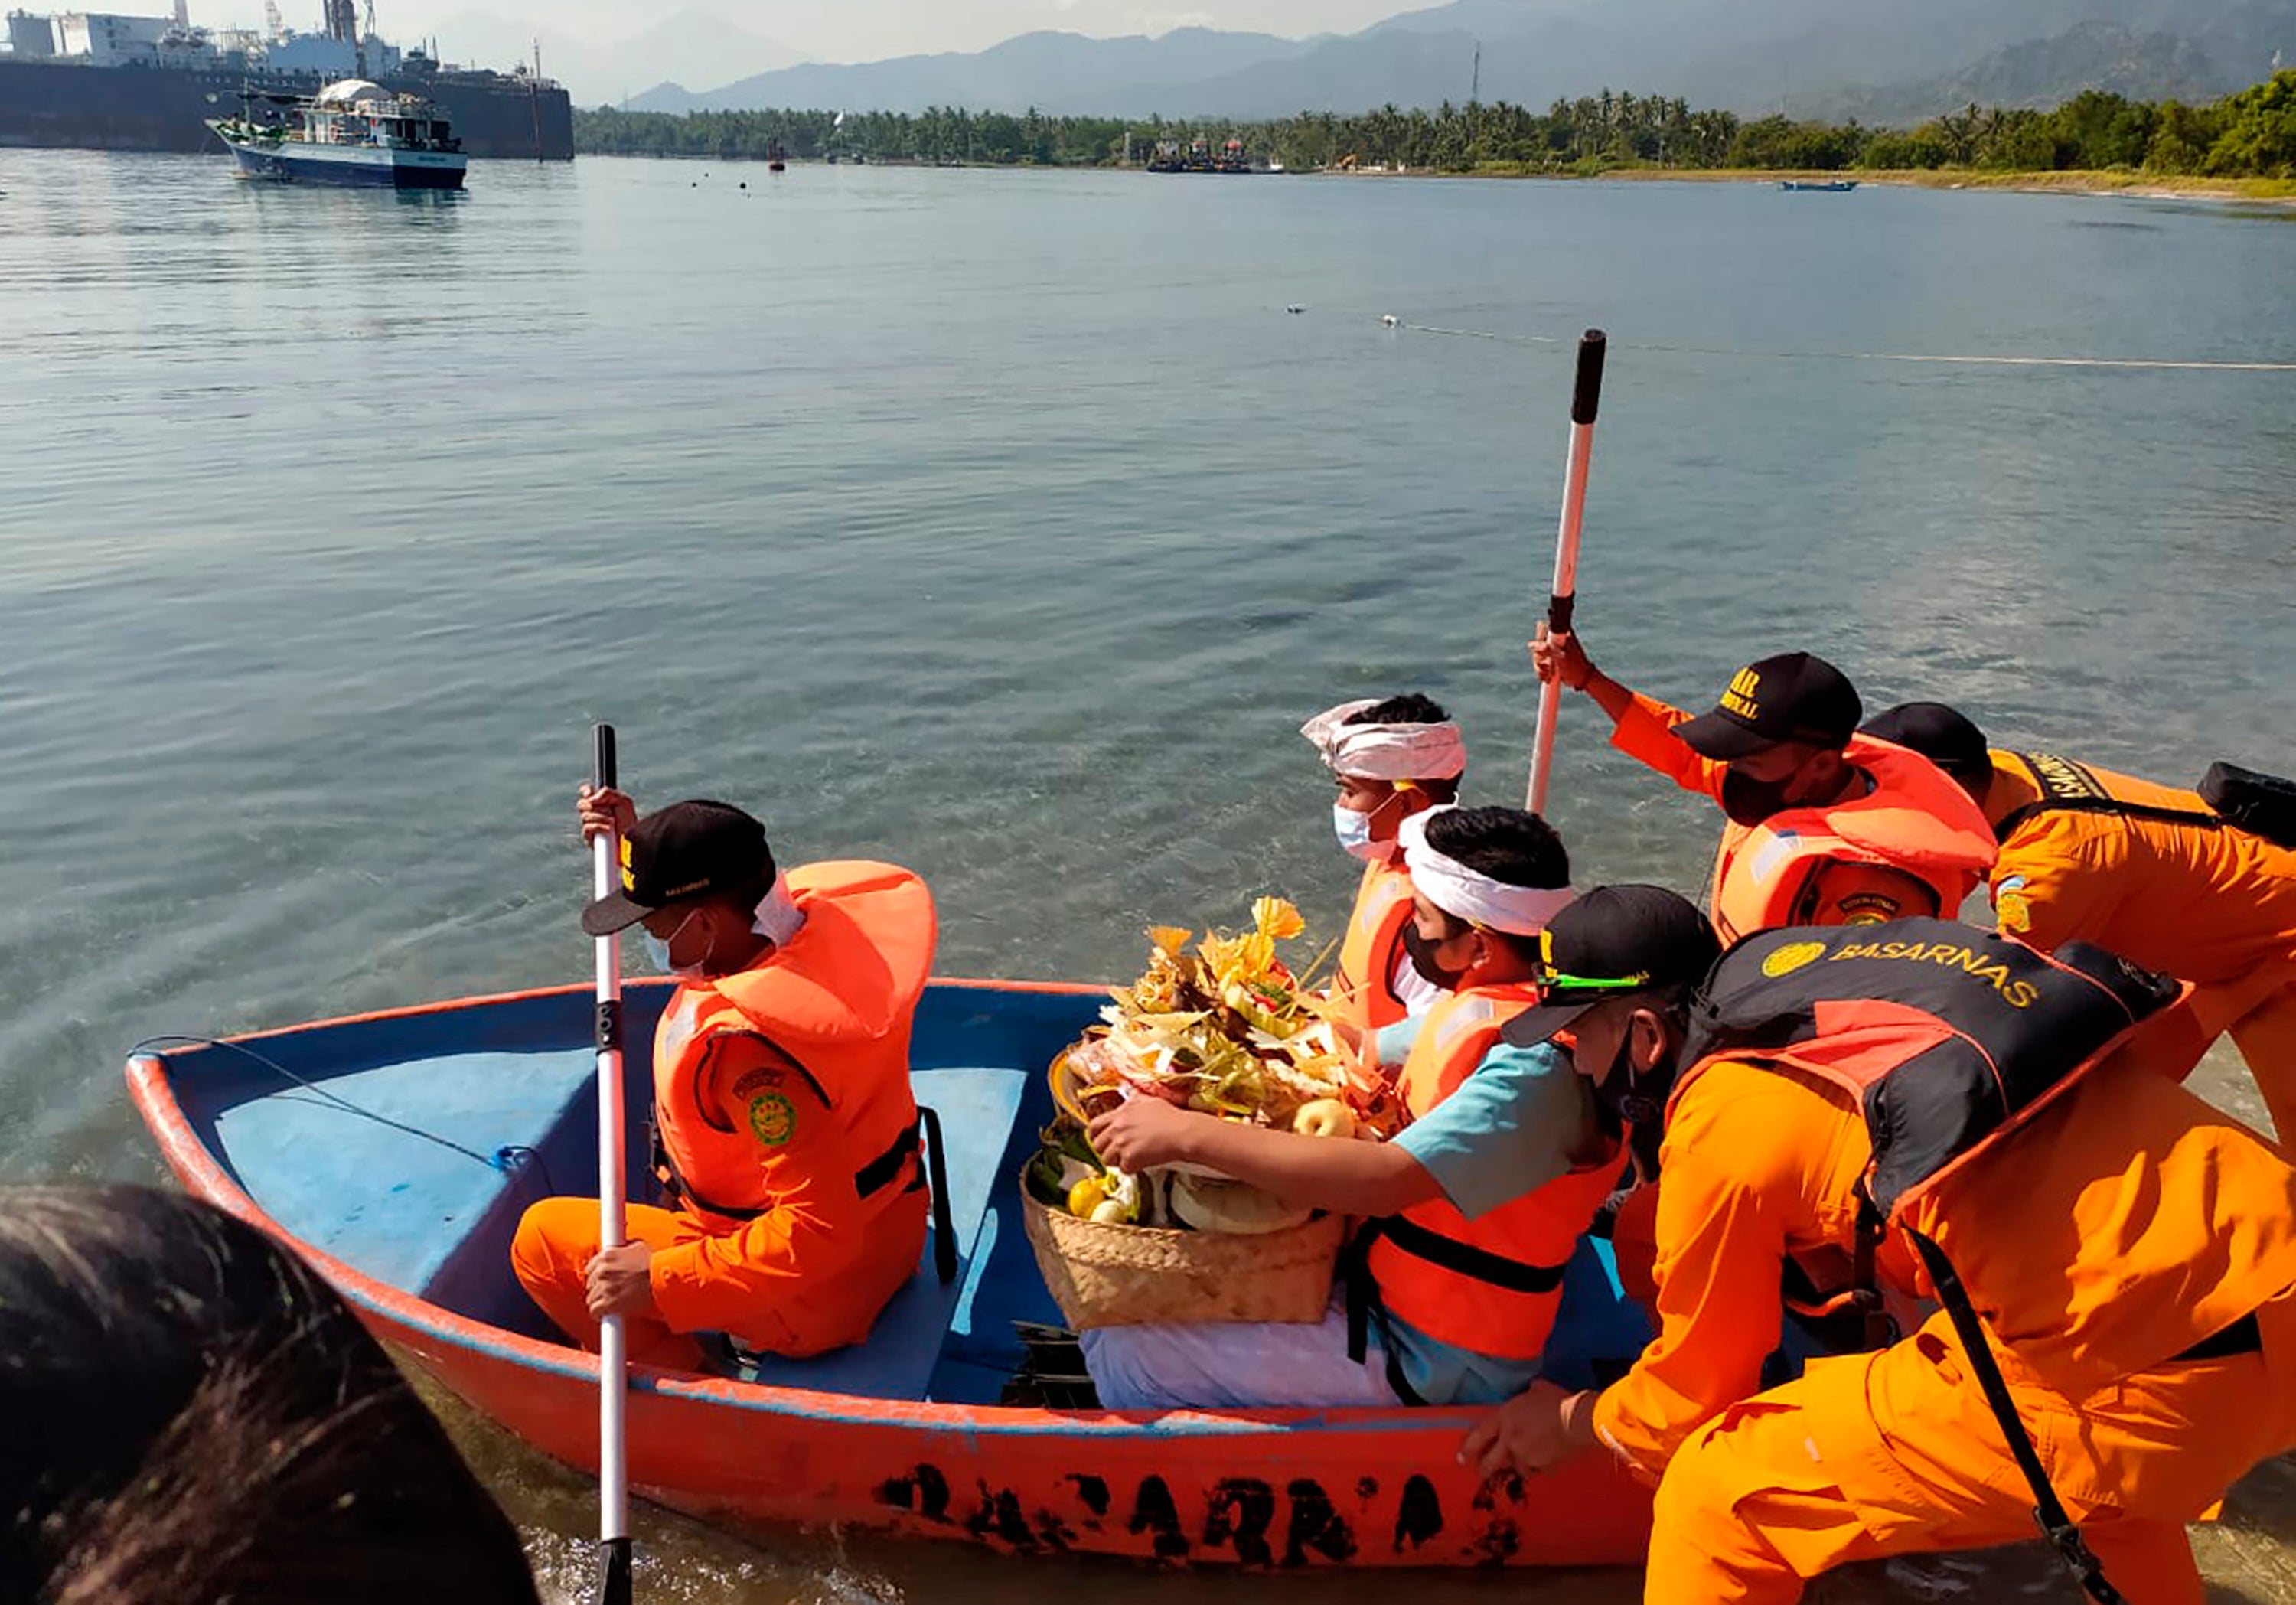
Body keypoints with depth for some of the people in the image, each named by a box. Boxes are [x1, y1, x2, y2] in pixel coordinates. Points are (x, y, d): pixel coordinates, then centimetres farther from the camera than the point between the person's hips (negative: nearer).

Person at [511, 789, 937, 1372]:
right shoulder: (807, 912, -11)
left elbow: (818, 1233, -34)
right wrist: (632, 843, 2)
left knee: (542, 1240, -2)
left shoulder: (747, 1047, -36)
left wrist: (658, 1280, -28)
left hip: (812, 1301, -9)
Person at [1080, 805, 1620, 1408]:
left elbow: (1385, 1179, -37)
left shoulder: (1540, 1067, -28)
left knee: (1124, 1354, -11)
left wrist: (1187, 1133, -33)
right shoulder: (1482, 1002, 2)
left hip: (1434, 1362, -9)